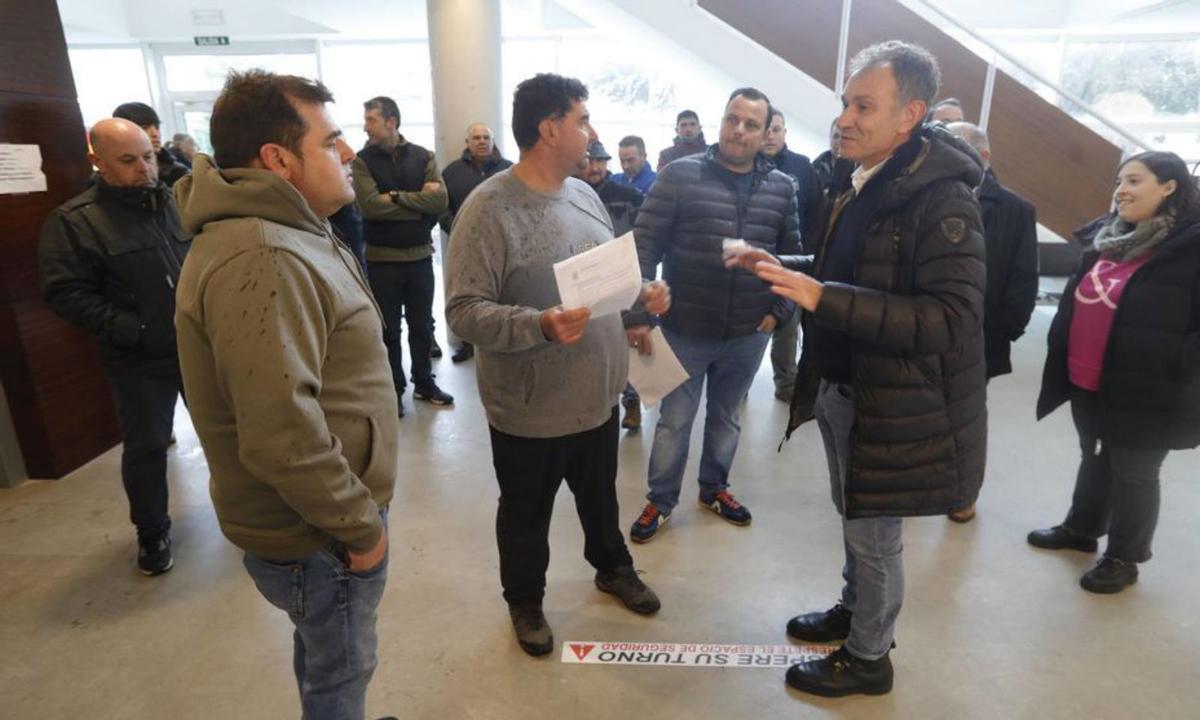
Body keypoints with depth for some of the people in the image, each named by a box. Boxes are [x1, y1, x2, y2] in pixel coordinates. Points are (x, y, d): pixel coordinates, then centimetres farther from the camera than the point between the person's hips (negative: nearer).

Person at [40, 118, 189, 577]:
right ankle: (152, 532, 27)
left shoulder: (177, 202, 5)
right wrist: (132, 329, -20)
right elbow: (64, 293, -13)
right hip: (139, 359, -3)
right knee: (146, 446, 8)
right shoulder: (75, 220, -8)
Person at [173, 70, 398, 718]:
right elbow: (281, 438, -35)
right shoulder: (262, 260, -28)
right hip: (319, 538, -9)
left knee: (325, 664, 29)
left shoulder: (284, 233, 8)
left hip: (320, 519, 9)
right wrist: (361, 524, -19)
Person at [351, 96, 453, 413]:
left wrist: (397, 196, -14)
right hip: (382, 258, -2)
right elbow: (370, 205, -18)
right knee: (389, 328, 8)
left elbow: (441, 200, -12)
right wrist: (419, 201, -12)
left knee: (422, 324, 13)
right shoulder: (362, 160, -3)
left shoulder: (423, 156, 2)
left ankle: (424, 382, 29)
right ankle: (393, 388, 22)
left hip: (420, 255, 2)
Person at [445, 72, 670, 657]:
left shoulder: (584, 193, 5)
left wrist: (643, 293, -1)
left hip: (597, 394, 7)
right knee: (526, 516, 17)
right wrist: (540, 325, -34)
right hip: (530, 410, -6)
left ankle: (613, 568, 53)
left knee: (600, 496, 27)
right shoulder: (488, 208, -19)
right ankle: (525, 602, 43)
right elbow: (464, 310, -23)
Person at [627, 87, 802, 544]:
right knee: (674, 421, 9)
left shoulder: (782, 188, 3)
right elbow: (644, 247, -10)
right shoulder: (679, 175, -8)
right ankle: (660, 501, 28)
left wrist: (780, 310, 1)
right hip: (685, 330, -3)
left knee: (727, 418, 19)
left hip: (748, 334, 3)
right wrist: (636, 314, -14)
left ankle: (714, 488, 40)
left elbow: (792, 255, 11)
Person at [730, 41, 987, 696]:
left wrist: (826, 299, -33)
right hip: (840, 389, 8)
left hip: (892, 406, -8)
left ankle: (867, 659, 32)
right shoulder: (862, 187, 7)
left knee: (874, 537, 9)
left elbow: (953, 319, -28)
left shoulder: (942, 200, -21)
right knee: (854, 521, 24)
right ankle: (853, 611, 47)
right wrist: (784, 268, 3)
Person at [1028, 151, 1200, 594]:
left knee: (1134, 473, 9)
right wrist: (1060, 350, 11)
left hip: (1145, 390, -6)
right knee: (1095, 458, 22)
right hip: (1089, 381, 7)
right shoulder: (1108, 239, 9)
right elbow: (1075, 300, 17)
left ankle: (1124, 557, 26)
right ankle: (1081, 528, 41)